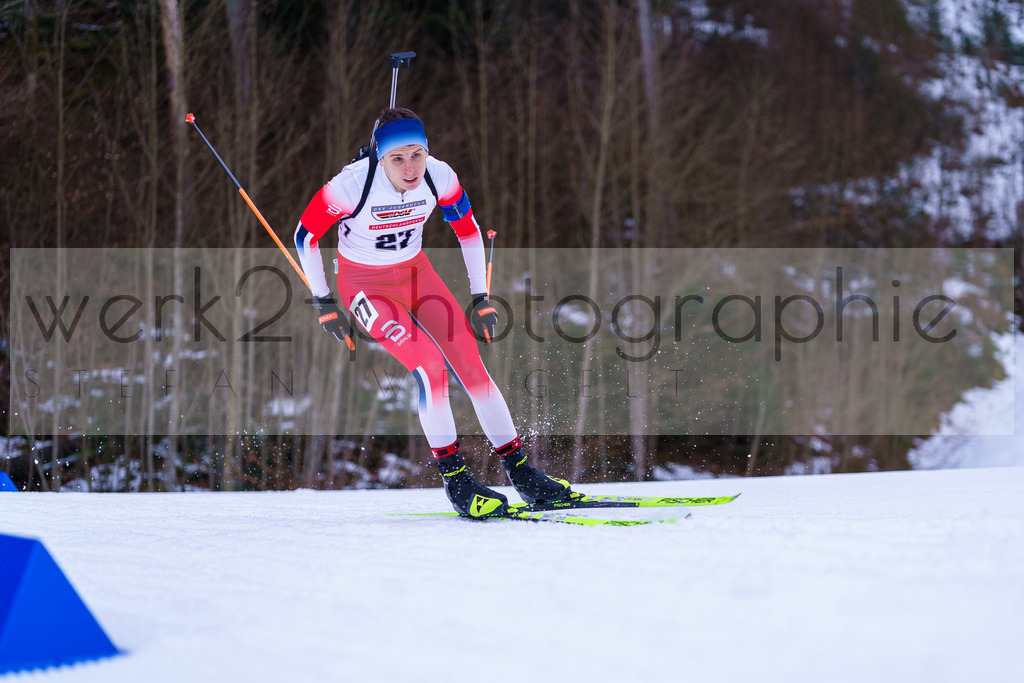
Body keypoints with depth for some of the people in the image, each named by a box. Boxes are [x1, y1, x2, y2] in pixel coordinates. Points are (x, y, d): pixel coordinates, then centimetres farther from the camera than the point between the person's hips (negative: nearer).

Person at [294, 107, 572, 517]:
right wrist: (324, 303, -9)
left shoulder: (439, 177, -18)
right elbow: (305, 235, -15)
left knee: (471, 364, -7)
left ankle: (522, 474, 3)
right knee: (429, 364, -22)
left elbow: (469, 232, 1)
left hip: (416, 272, 4)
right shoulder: (354, 184, -29)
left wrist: (481, 298, 2)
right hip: (365, 285, -4)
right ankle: (455, 481, -11)